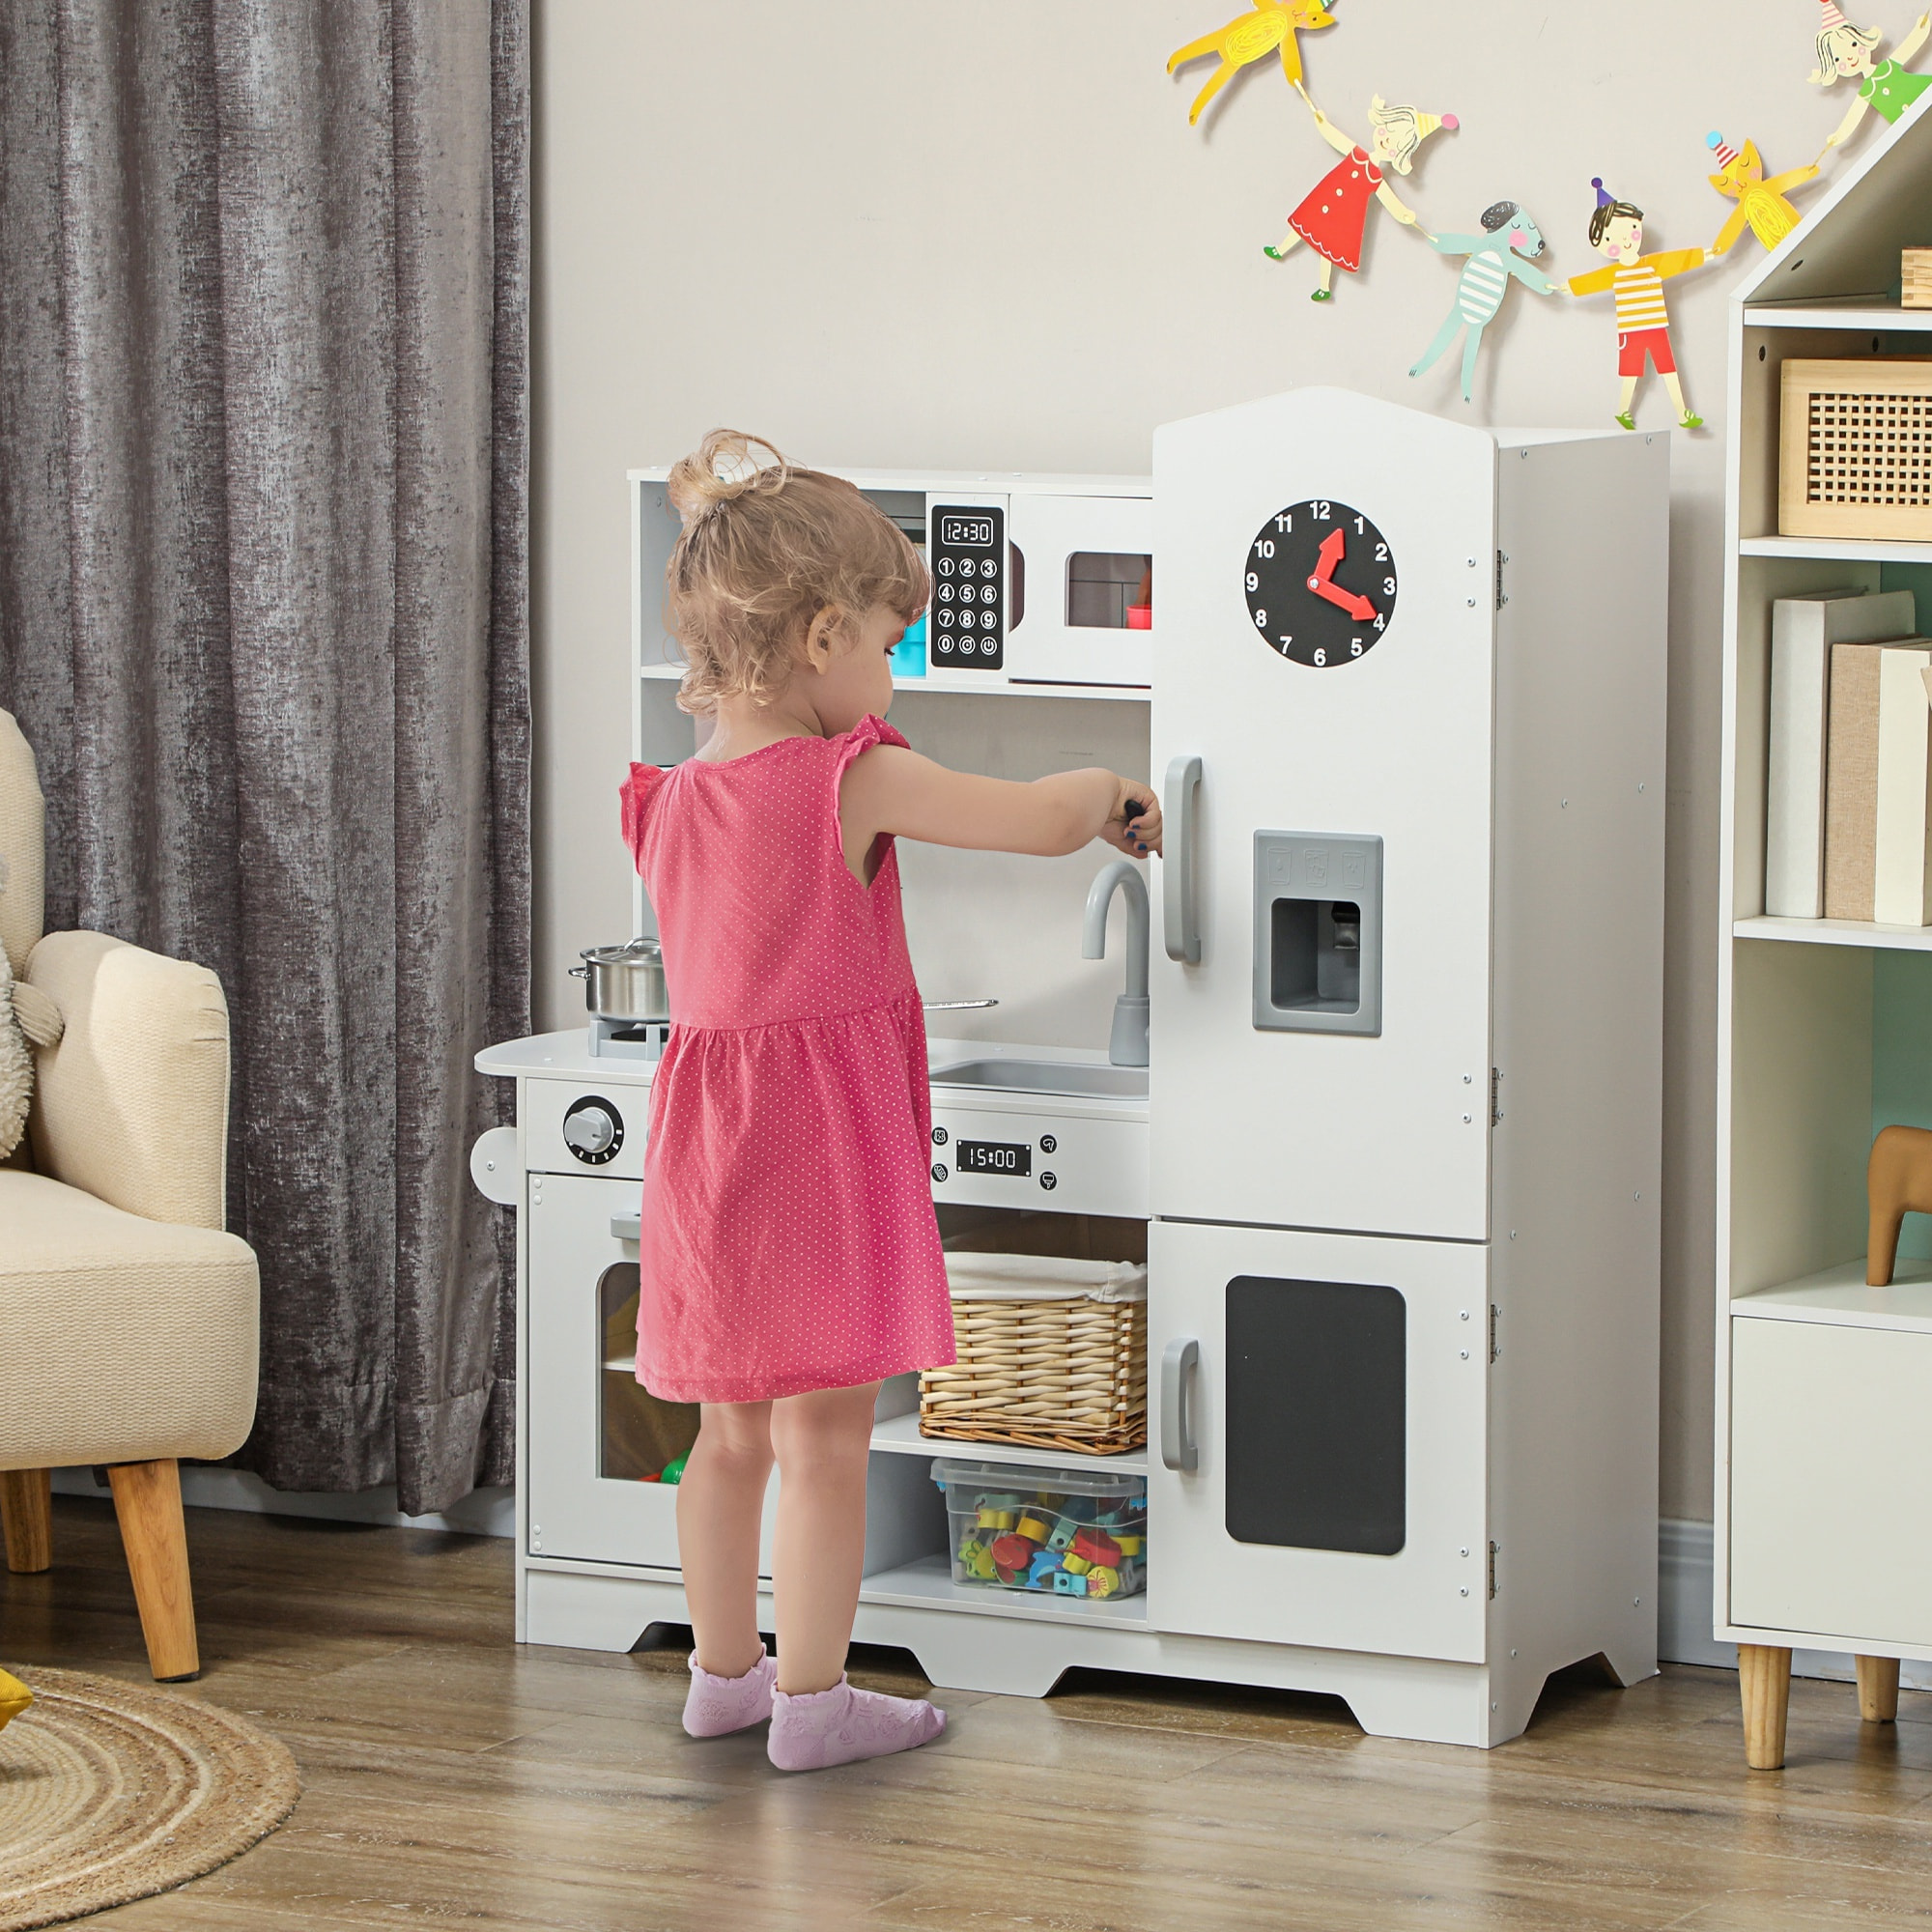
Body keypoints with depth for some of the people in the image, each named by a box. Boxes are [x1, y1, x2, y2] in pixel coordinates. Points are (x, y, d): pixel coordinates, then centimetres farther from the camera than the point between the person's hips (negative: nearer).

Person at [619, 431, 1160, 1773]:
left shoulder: (672, 803, 6)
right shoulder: (855, 780, -14)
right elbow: (1042, 822, -14)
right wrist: (1109, 790, 5)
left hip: (706, 1144, 7)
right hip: (827, 1138, -7)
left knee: (732, 1428, 18)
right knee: (826, 1435, 0)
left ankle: (724, 1671, 27)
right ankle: (812, 1701, 5)